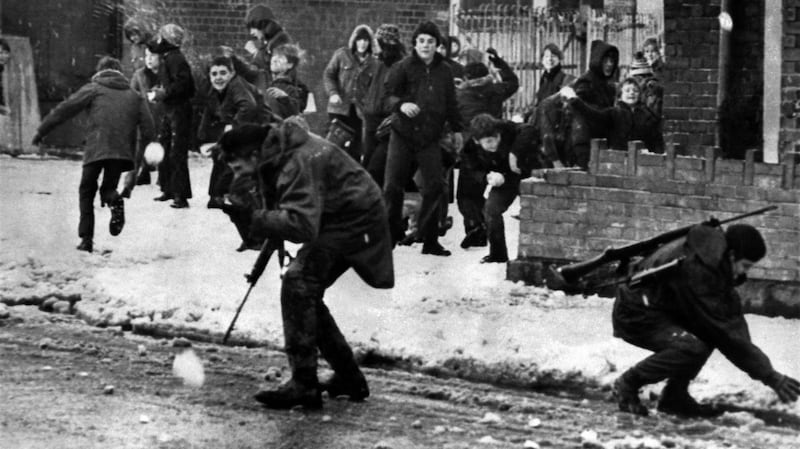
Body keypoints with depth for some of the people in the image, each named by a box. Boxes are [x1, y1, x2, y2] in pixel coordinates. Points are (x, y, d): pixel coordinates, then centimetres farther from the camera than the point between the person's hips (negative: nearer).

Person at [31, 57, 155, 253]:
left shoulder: (93, 89, 11)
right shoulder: (134, 96, 21)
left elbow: (64, 110, 6)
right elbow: (148, 127, 12)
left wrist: (41, 131, 11)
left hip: (96, 148, -3)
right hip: (123, 152, 3)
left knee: (86, 192, 11)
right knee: (108, 188, 20)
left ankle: (86, 238, 1)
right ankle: (115, 200, -18)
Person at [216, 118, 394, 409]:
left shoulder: (299, 163, -29)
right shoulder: (276, 157, 3)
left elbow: (302, 225, -37)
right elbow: (285, 210, 16)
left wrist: (255, 219, -33)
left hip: (355, 219, -11)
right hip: (337, 220, 11)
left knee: (297, 283, -21)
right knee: (306, 293, 12)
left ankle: (304, 384, -21)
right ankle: (348, 377, 23)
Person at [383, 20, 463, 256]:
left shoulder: (444, 71, 10)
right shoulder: (402, 67, -1)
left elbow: (451, 102, 19)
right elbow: (388, 95, -6)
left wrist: (456, 129, 20)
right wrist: (401, 104, -26)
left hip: (430, 137, 3)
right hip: (403, 133, -3)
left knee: (434, 187, -1)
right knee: (393, 186, -5)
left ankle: (430, 240, 9)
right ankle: (391, 233, 10)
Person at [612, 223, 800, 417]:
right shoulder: (693, 268, -30)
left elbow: (733, 315, 1)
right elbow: (724, 331, -28)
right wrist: (770, 376, -24)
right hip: (635, 316, -10)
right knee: (694, 347, -26)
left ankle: (674, 397, 5)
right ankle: (628, 384, -8)